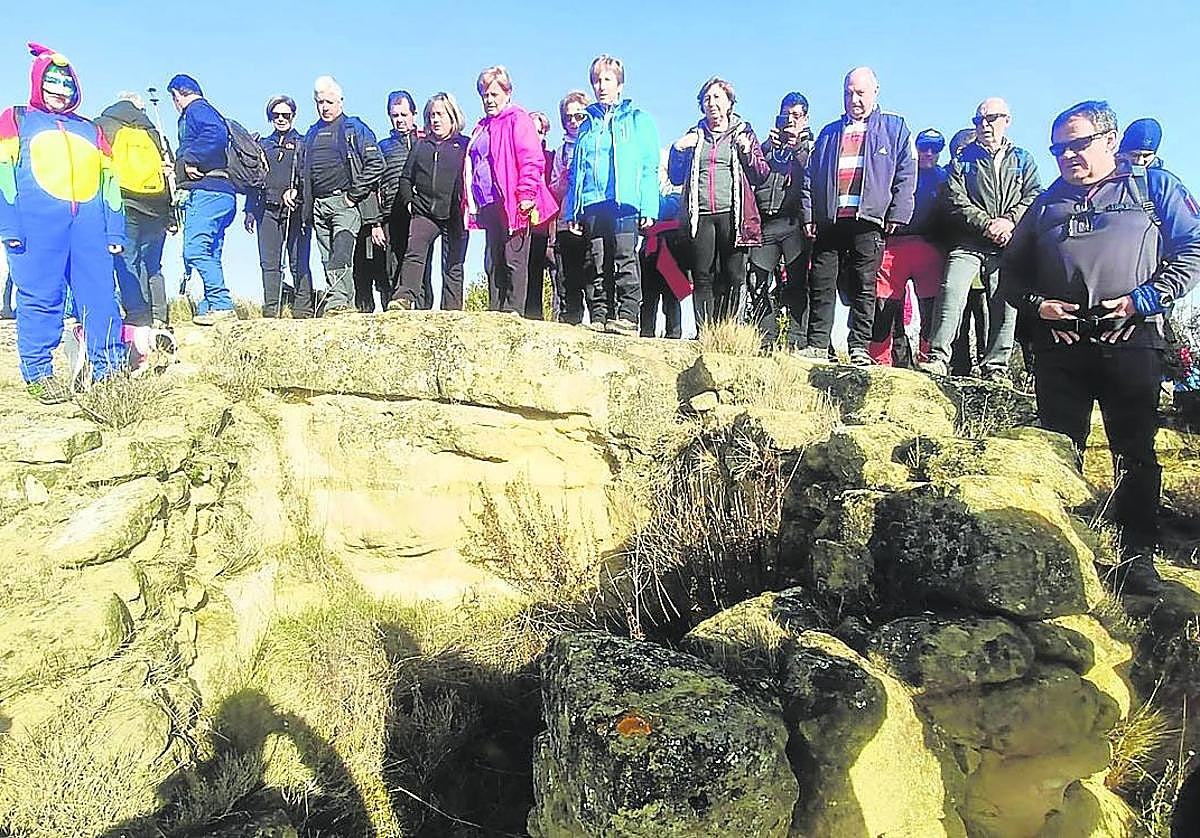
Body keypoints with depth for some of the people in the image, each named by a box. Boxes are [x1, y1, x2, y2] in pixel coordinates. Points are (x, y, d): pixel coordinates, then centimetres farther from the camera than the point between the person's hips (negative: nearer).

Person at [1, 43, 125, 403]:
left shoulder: (90, 129, 27)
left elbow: (109, 181, 19)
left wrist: (115, 231, 6)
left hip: (90, 223, 3)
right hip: (37, 222, -3)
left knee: (101, 298, -5)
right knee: (39, 299, -6)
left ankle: (110, 370, -3)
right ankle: (38, 374, -2)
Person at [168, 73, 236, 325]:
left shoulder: (195, 109, 1)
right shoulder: (209, 111, 30)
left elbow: (216, 134, -20)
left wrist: (191, 160, -14)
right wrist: (179, 168, 29)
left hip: (206, 190, -10)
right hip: (222, 192, 10)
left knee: (195, 249, -16)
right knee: (210, 254, 8)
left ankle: (221, 305, -21)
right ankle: (211, 307, 6)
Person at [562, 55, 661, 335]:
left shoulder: (639, 120, 12)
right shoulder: (587, 125, 23)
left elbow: (650, 167, 4)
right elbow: (577, 171, 21)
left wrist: (648, 207, -8)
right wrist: (572, 211, 11)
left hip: (625, 202, -4)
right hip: (591, 204, 4)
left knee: (625, 258, -15)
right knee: (596, 265, 1)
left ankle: (628, 316, -16)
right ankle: (599, 318, 4)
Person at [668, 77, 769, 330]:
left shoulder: (743, 133, 15)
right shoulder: (694, 136, 21)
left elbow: (760, 176, 11)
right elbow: (676, 178, 19)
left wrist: (747, 151, -4)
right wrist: (678, 150, 4)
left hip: (732, 214, -1)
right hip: (700, 215, 2)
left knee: (731, 278, -5)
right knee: (702, 278, -4)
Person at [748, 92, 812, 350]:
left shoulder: (811, 145, 15)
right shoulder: (769, 144, 25)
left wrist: (798, 149, -9)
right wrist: (770, 145, 1)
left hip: (794, 221, -3)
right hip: (765, 221, 3)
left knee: (797, 282, -8)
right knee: (759, 282, -2)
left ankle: (797, 341, -8)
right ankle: (764, 341, 4)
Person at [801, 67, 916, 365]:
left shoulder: (894, 128, 14)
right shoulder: (830, 133, 22)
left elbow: (906, 175, 6)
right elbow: (811, 176, 17)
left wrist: (897, 214, -5)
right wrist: (808, 215, 6)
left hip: (868, 220, -3)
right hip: (829, 219, 3)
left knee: (864, 286, -2)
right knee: (821, 285, -2)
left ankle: (860, 348, 1)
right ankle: (817, 346, 2)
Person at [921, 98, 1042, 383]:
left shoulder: (1023, 160, 19)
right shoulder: (963, 159, 14)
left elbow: (1034, 196, 8)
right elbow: (956, 200, 1)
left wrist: (1009, 221, -12)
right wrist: (987, 224, -11)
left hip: (1008, 245, 2)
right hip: (968, 242, -1)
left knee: (1005, 302, -2)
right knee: (951, 292, -20)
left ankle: (996, 365, 3)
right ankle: (938, 356, -20)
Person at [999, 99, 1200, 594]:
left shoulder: (1154, 187, 14)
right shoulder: (1047, 202, 23)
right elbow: (1010, 271, 19)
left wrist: (1142, 299, -9)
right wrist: (1037, 303, 0)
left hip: (1131, 340, -2)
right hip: (1060, 343, 3)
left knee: (1136, 451, 0)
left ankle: (1138, 554, 9)